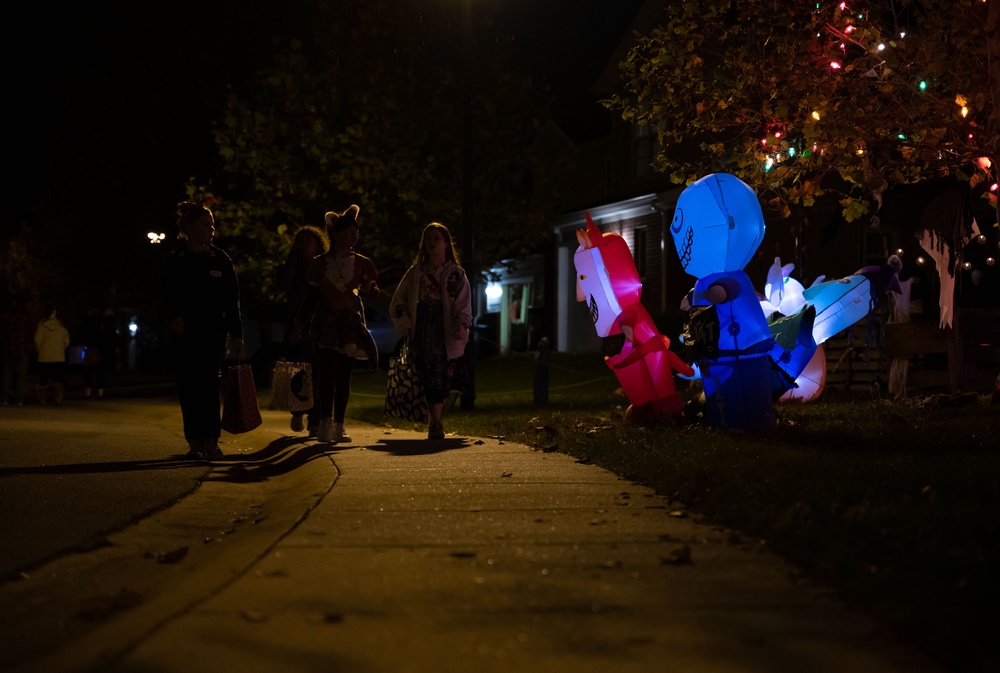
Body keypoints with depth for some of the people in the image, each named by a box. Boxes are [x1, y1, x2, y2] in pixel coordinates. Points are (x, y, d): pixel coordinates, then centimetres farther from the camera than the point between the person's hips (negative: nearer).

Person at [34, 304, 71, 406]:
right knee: (58, 379, 2)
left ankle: (42, 399, 13)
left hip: (44, 357, -1)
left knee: (43, 379, 10)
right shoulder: (61, 326, -2)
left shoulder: (42, 325, -7)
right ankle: (57, 398, -9)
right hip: (59, 357, 1)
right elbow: (66, 341, 0)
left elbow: (38, 340, -6)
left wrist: (39, 350, 12)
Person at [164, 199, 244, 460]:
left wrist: (236, 333, 2)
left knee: (210, 386, -8)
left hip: (214, 333, 0)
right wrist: (174, 316, -21)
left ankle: (211, 440, -5)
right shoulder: (174, 261, 4)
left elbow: (232, 300, 6)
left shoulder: (221, 259, 6)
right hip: (184, 334, 0)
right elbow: (169, 296, -1)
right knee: (188, 387, 0)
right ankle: (195, 441, 6)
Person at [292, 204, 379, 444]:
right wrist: (300, 323, 2)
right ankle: (326, 422, -20)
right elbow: (312, 296, 5)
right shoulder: (320, 263, 1)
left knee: (344, 376, 5)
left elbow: (373, 291, 5)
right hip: (326, 323, -2)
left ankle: (338, 426, 10)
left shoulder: (361, 263, 6)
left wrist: (369, 288, -19)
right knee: (327, 372, -15)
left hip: (351, 324, 2)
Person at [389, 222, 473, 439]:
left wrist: (462, 324, -20)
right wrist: (406, 326, 4)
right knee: (430, 375, -12)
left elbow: (464, 303, -2)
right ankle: (436, 425, -12)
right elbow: (397, 304, 17)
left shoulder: (456, 274, 10)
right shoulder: (415, 273, 14)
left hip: (447, 334, 0)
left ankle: (433, 423, 12)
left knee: (442, 379, -2)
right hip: (423, 334, 0)